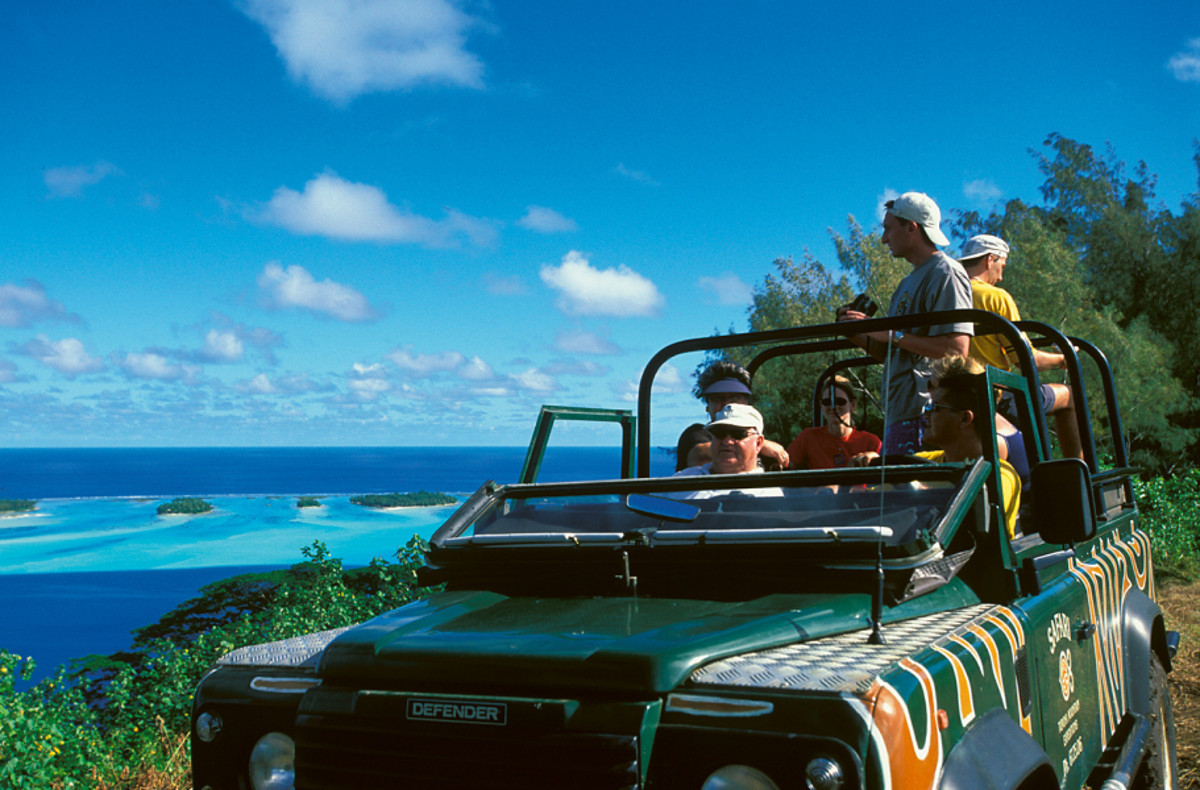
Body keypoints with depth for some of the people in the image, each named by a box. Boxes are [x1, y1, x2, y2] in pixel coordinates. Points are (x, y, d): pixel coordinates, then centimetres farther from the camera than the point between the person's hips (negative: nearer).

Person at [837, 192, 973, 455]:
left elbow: (957, 349, -18)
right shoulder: (909, 283, 23)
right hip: (899, 414, 9)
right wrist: (858, 334, 7)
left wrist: (893, 334, -16)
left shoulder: (945, 273, -6)